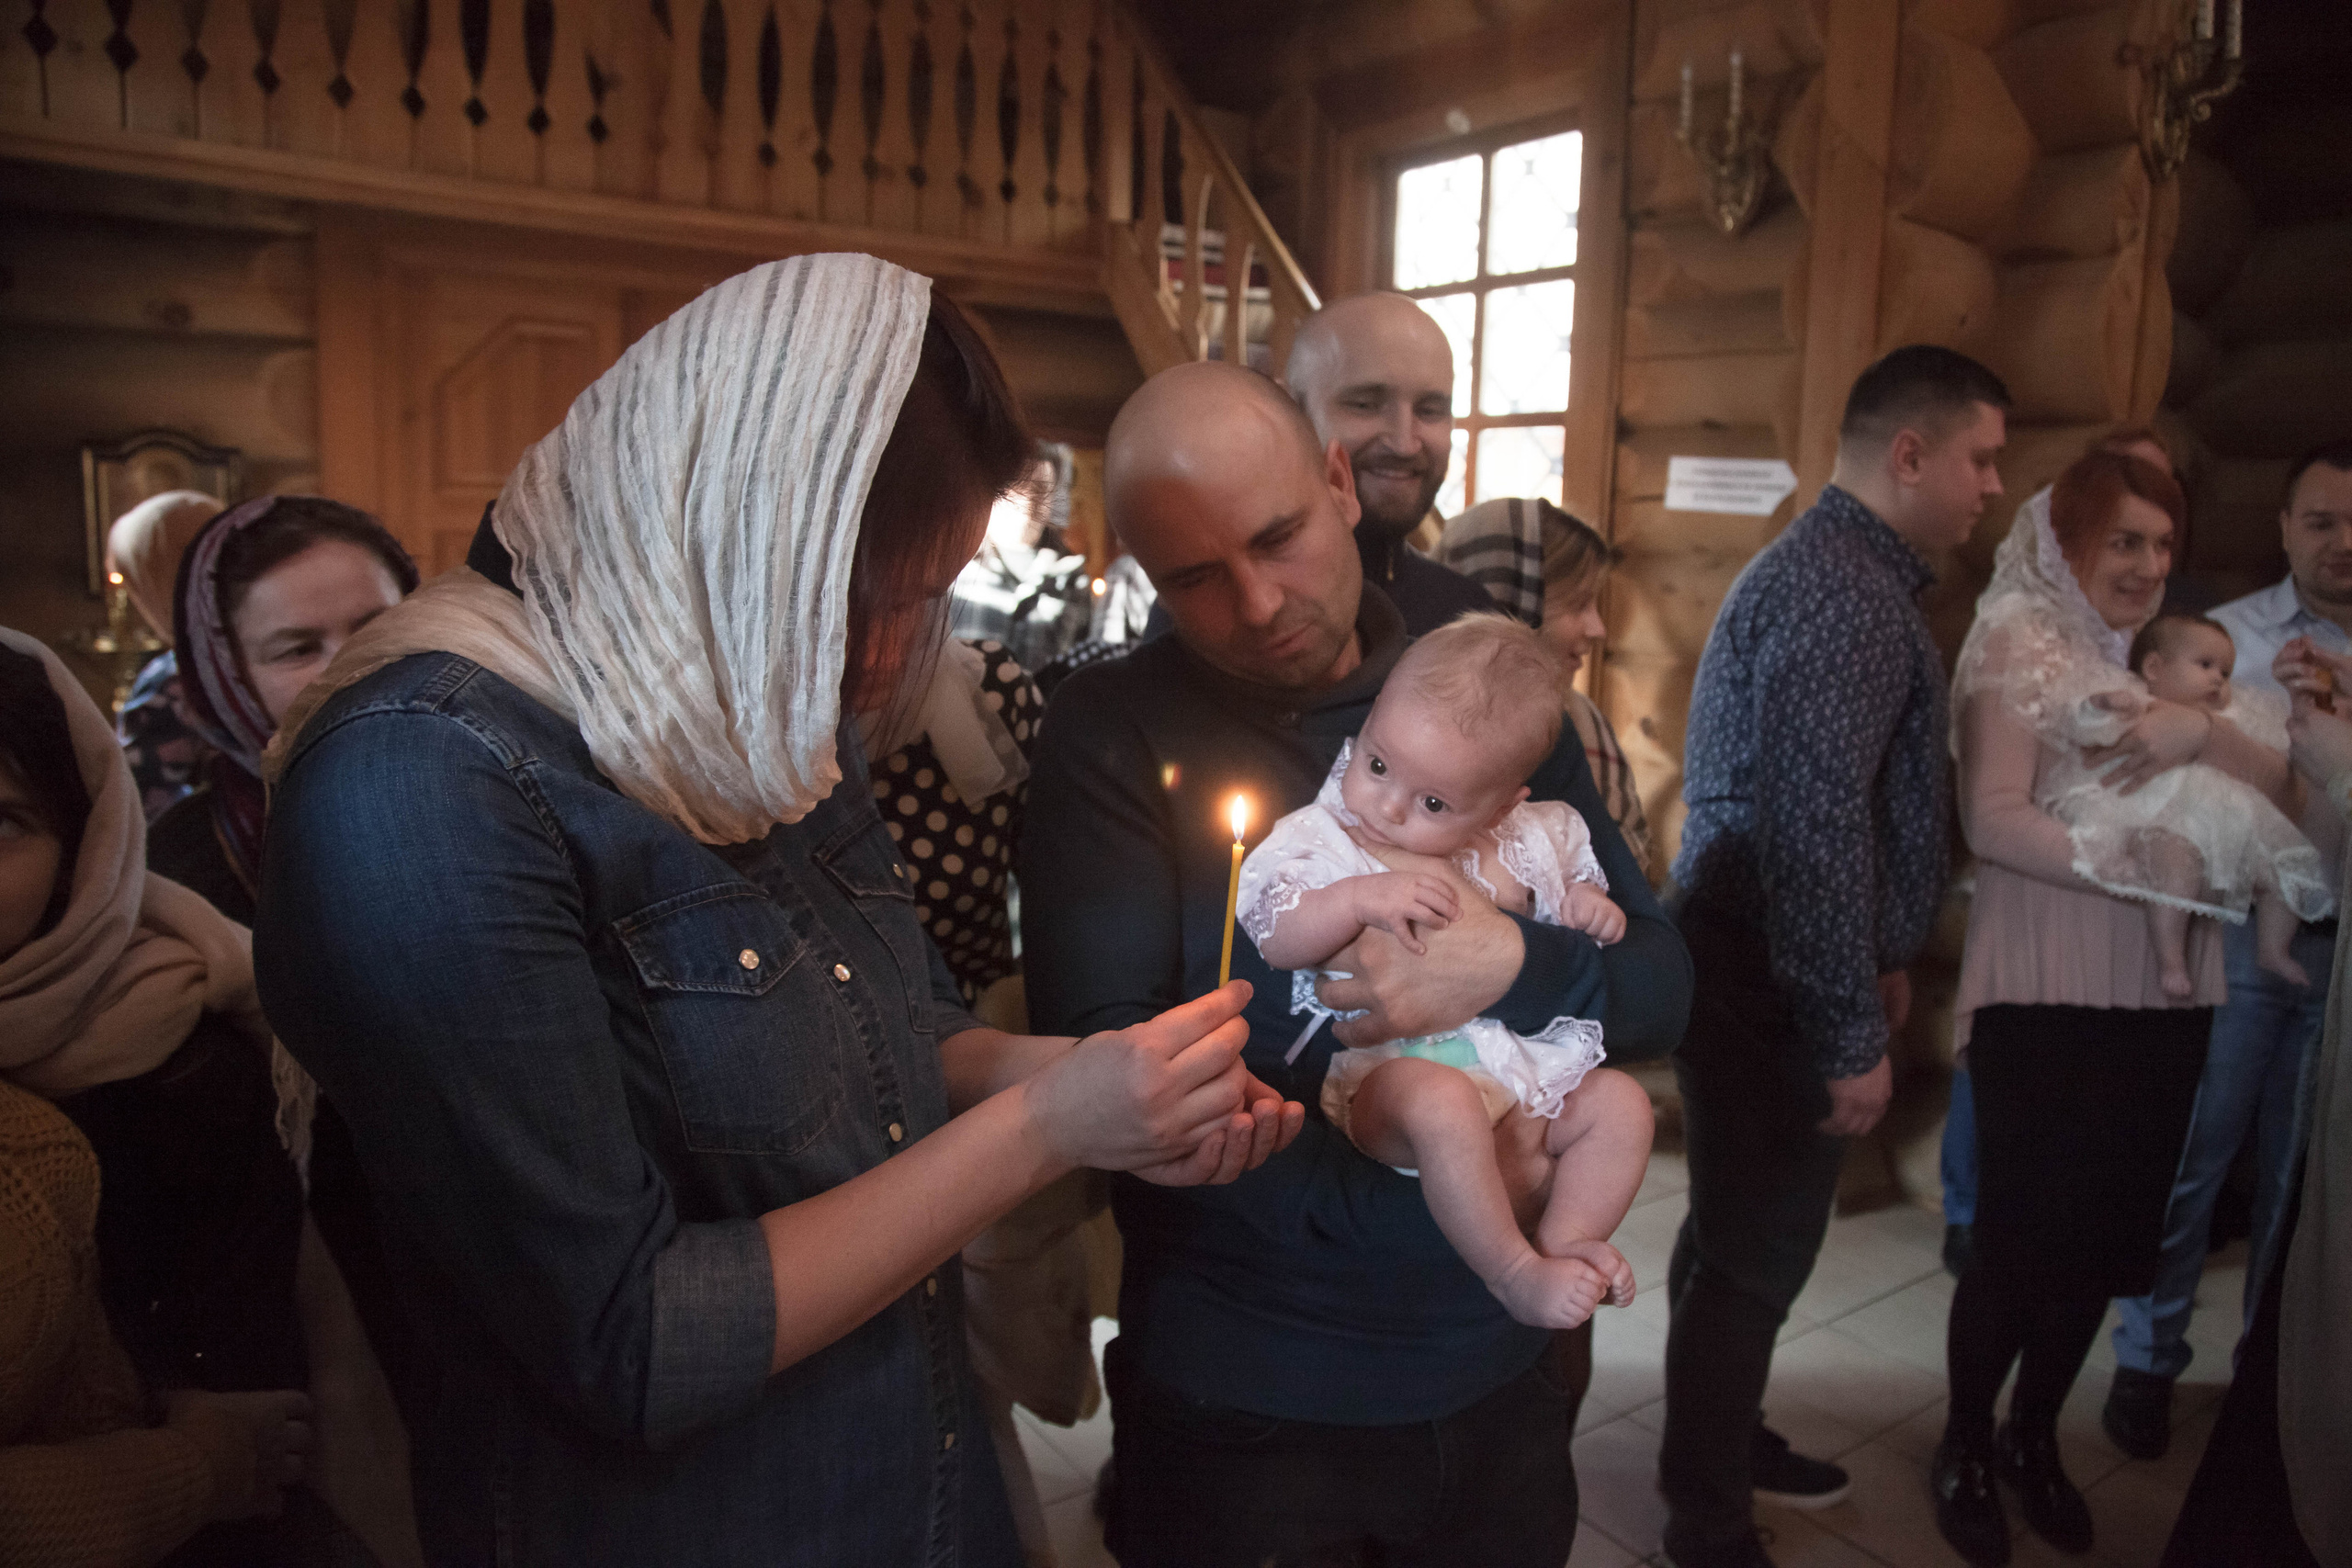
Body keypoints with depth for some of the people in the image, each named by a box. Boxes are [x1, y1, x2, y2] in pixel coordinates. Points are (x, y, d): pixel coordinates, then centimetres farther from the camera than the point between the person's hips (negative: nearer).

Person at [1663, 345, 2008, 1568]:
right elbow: (1817, 829, -26)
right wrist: (1852, 1038, -21)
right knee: (1754, 1252, 2)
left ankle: (1725, 1434, 41)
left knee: (1747, 1231, 22)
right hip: (1773, 982, -10)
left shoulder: (1835, 565, 15)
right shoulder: (1845, 592, -19)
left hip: (1757, 962, 10)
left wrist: (1879, 960, 25)